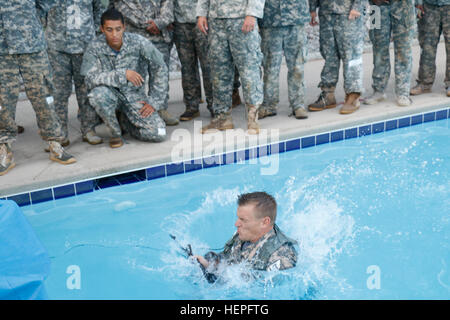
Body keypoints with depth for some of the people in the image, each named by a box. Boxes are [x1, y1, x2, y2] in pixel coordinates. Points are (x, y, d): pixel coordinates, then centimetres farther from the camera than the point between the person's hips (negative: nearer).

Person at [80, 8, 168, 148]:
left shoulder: (138, 42, -15)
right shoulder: (95, 47, -15)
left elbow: (160, 68, -6)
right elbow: (90, 79, -24)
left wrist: (154, 102, -8)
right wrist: (123, 74, -33)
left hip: (135, 94, 1)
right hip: (111, 94, -1)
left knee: (158, 134, -17)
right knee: (98, 93, -37)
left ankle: (125, 121, 17)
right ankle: (115, 132, -7)